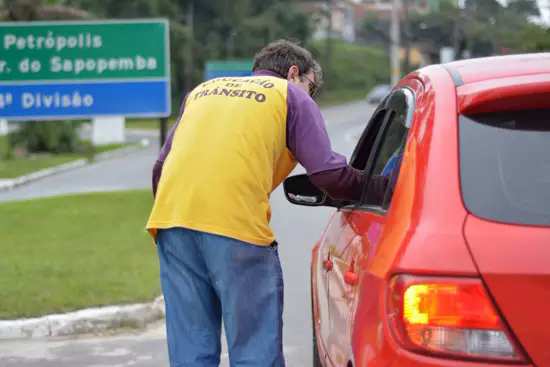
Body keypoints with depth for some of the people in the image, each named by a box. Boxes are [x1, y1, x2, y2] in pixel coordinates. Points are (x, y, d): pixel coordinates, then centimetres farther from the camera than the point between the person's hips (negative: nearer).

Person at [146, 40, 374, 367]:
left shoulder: (204, 89, 30)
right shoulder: (291, 95, 14)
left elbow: (161, 167, 27)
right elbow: (329, 174, 3)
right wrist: (369, 188, 20)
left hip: (171, 218, 6)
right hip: (238, 224, -5)